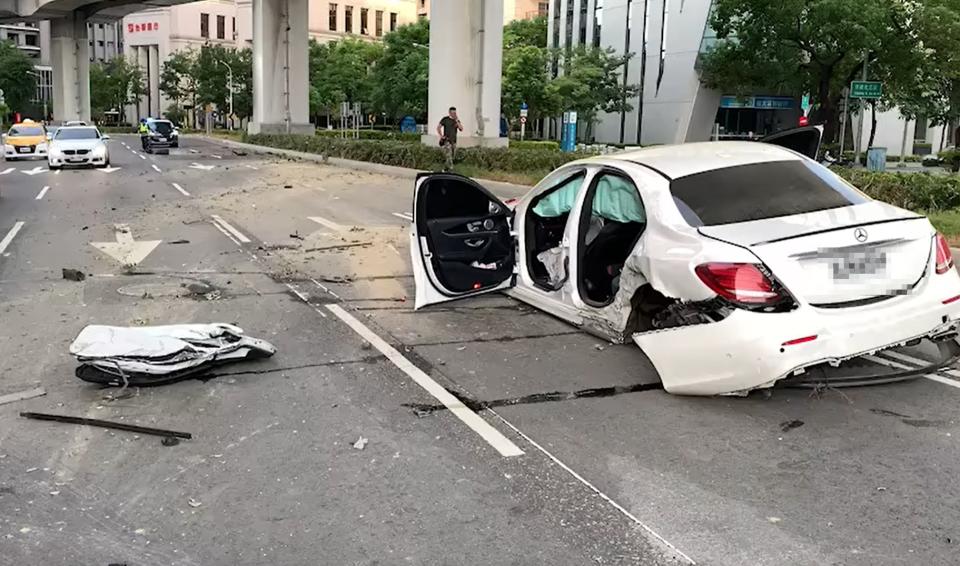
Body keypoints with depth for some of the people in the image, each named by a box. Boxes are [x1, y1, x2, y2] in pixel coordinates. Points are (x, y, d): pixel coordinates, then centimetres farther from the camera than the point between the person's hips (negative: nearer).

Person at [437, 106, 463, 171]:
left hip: (454, 141, 6)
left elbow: (461, 129, -1)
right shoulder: (445, 119, -5)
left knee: (453, 157, 12)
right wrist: (441, 136, -8)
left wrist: (457, 121, -10)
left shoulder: (457, 120, 10)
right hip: (446, 141, -6)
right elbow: (438, 127, -4)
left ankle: (446, 169, 27)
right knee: (449, 156, -15)